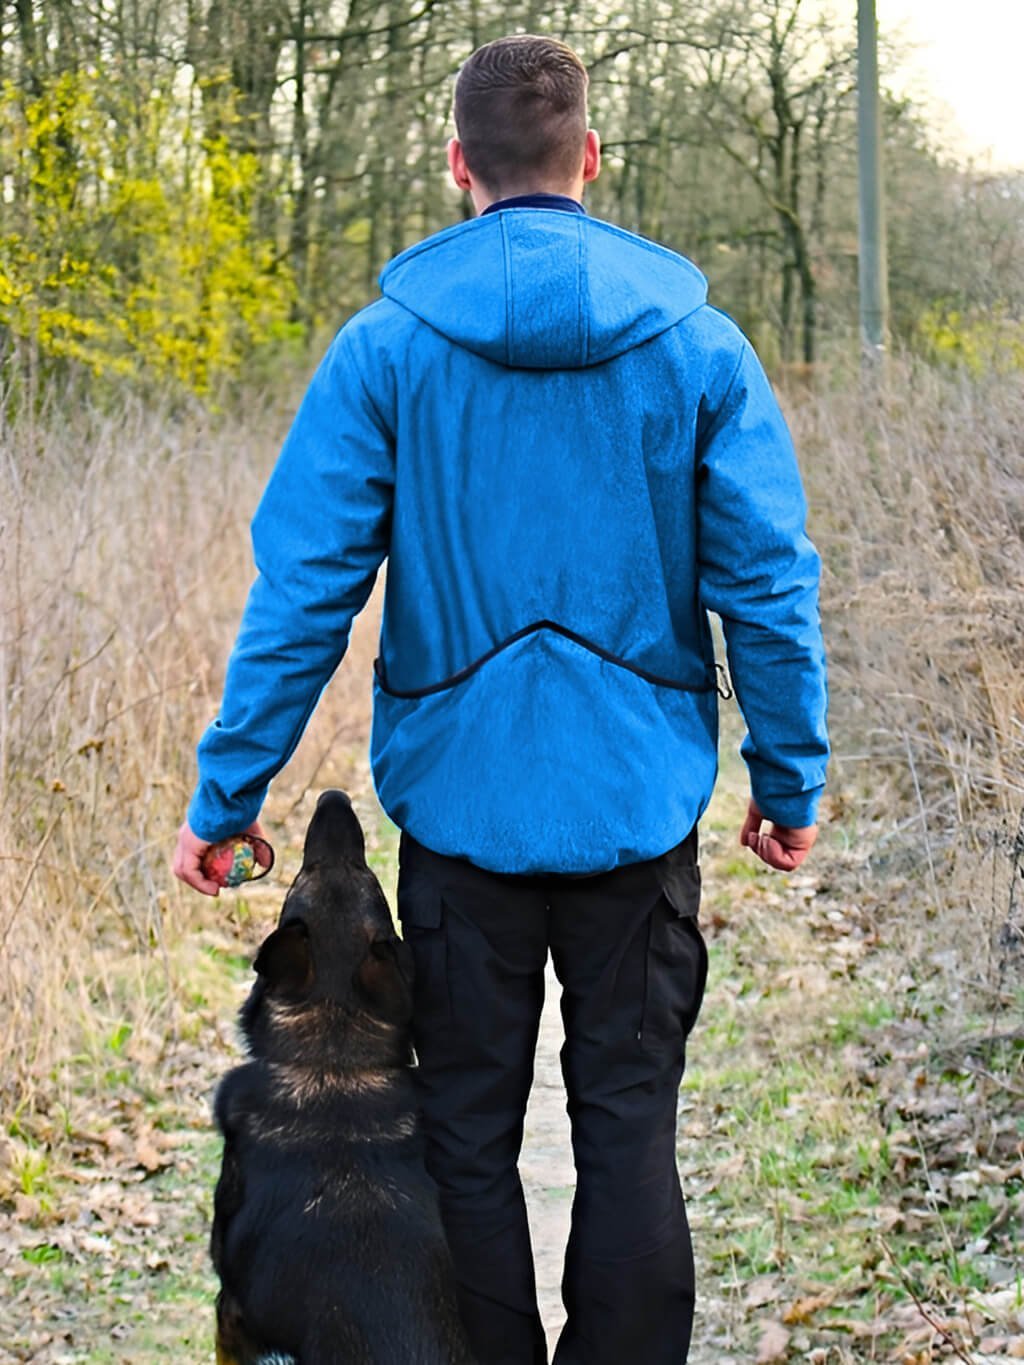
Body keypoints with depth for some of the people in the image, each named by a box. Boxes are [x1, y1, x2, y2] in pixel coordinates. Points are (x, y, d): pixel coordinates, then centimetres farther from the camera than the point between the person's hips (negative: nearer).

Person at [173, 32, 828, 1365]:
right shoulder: (697, 343, -2)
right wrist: (791, 780, 9)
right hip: (638, 802, 1)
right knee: (630, 1126, 9)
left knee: (469, 1129, 11)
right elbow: (769, 586, -1)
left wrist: (227, 791, 0)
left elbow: (303, 587, -7)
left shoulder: (384, 347, -5)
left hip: (461, 796, -1)